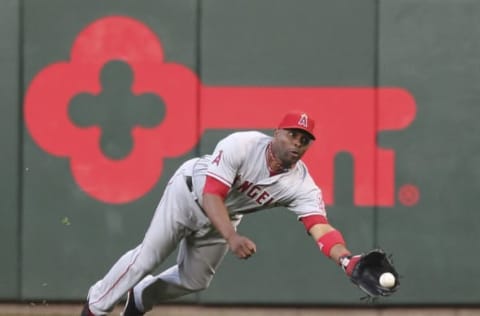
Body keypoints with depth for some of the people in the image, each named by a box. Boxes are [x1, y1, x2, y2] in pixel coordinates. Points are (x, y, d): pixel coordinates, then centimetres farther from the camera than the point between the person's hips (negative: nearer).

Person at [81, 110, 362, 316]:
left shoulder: (302, 186, -28)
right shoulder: (241, 146, -36)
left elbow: (320, 227, -41)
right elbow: (212, 196, -40)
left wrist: (347, 259, -61)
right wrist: (232, 238, -57)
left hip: (224, 216, 4)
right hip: (190, 194, -4)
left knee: (194, 281, 11)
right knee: (149, 256, -7)